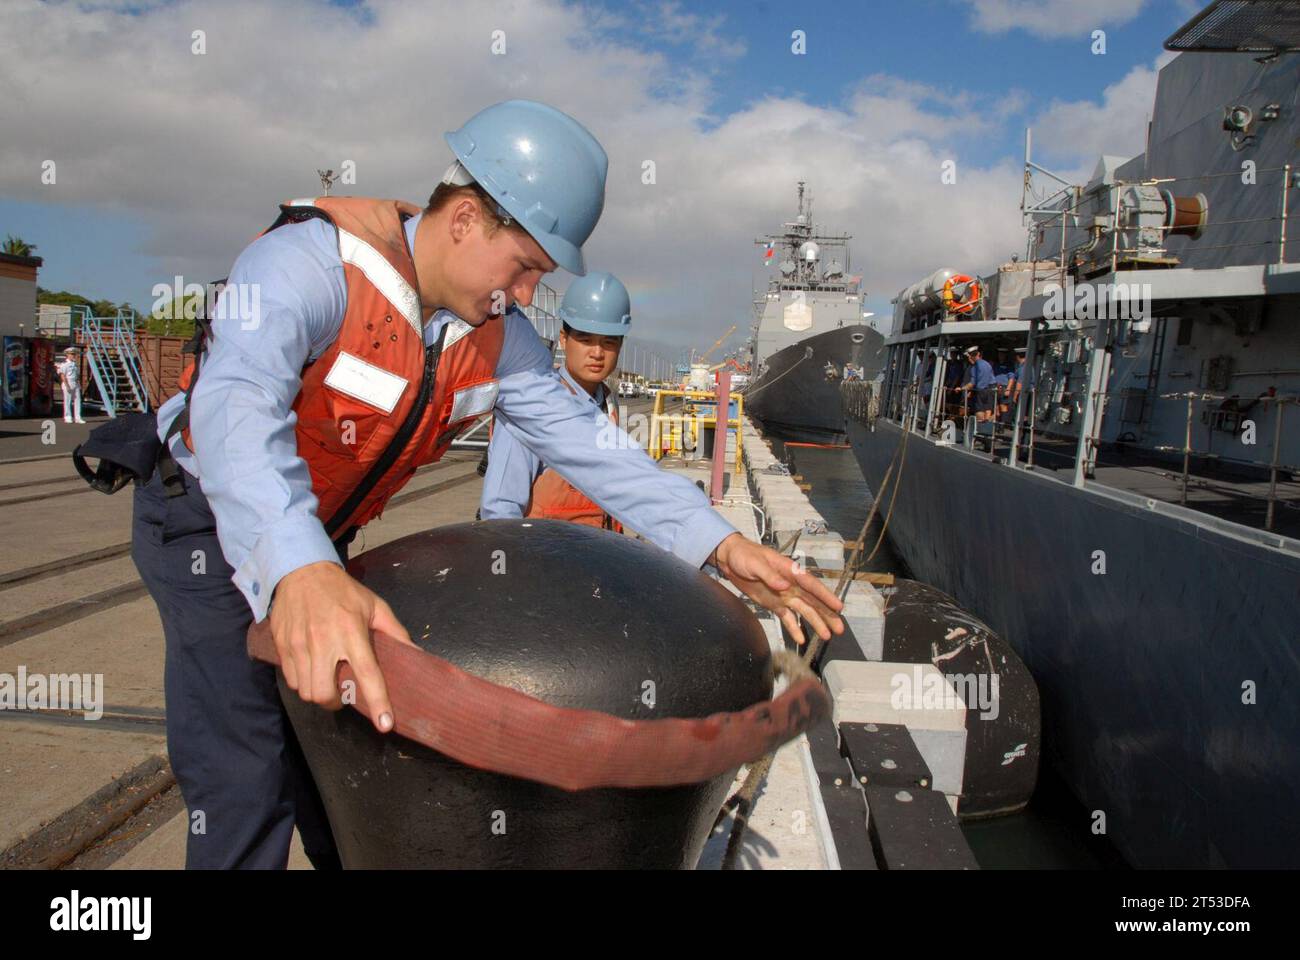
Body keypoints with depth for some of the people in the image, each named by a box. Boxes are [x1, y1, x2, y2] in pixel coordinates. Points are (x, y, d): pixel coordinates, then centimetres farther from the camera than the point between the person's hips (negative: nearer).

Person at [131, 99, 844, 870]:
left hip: (319, 544, 6)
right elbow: (236, 407, -45)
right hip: (213, 524, -6)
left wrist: (718, 544, -21)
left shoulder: (497, 333, -8)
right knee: (248, 785, -8)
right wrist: (298, 571, -65)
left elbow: (579, 437, -11)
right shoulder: (312, 261, -29)